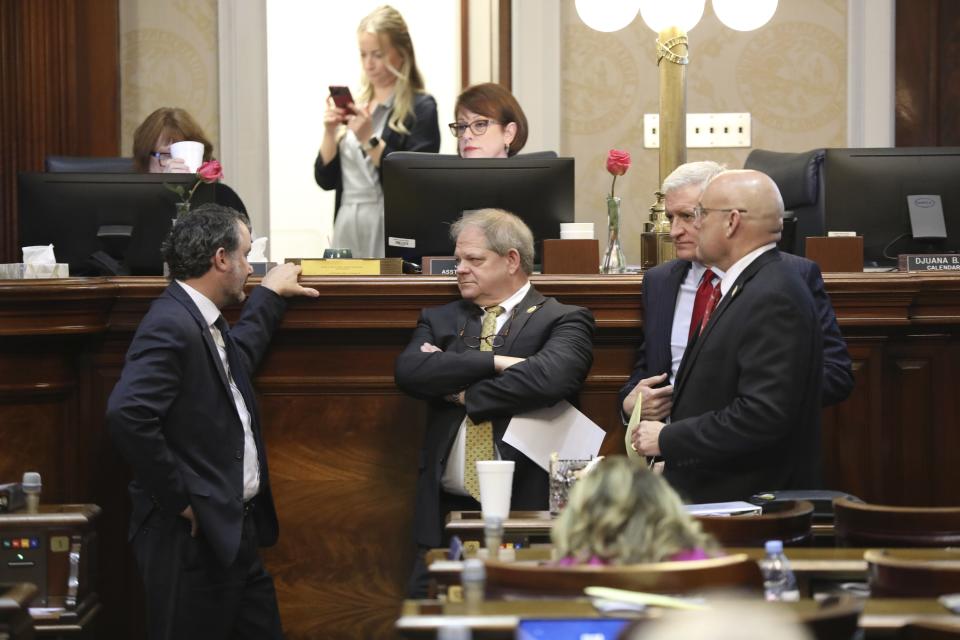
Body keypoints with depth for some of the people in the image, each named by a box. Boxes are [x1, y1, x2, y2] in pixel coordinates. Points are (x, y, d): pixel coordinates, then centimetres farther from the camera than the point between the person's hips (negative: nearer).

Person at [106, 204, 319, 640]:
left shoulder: (203, 323, 13)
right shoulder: (170, 325, -18)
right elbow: (127, 415, -29)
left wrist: (269, 296, 40)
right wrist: (179, 499, -22)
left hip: (232, 531, 10)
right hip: (193, 536, -10)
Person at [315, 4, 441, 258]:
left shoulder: (420, 107, -3)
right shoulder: (355, 106, 13)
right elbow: (325, 179, 10)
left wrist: (370, 141, -18)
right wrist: (330, 133, -4)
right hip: (347, 228, 5)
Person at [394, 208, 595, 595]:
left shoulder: (563, 321, 3)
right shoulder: (439, 321, 17)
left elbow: (550, 378, -18)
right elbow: (409, 371, -4)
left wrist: (462, 392, -7)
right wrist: (495, 362, -11)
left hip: (527, 508, -3)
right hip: (446, 511, 4)